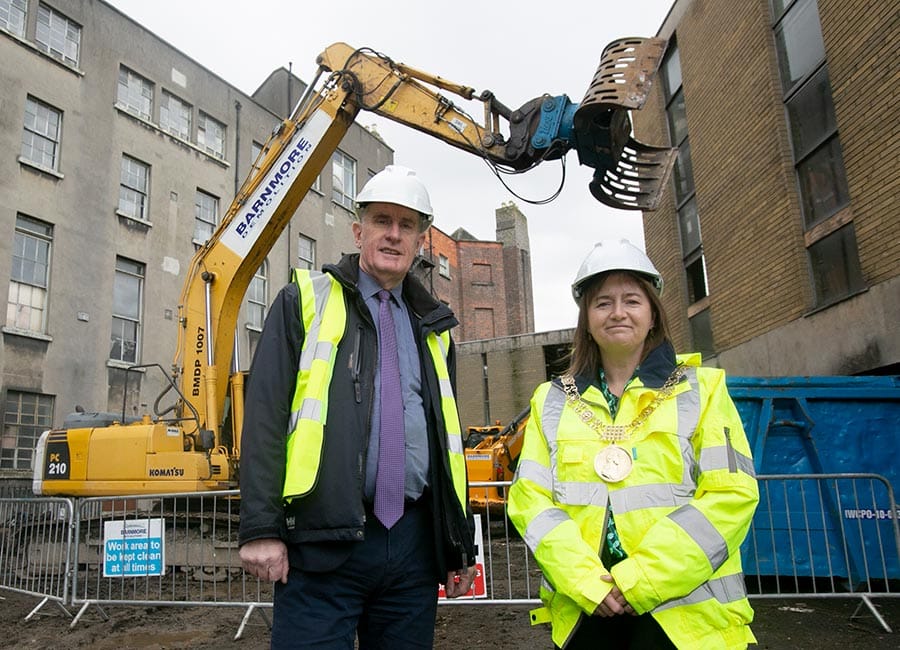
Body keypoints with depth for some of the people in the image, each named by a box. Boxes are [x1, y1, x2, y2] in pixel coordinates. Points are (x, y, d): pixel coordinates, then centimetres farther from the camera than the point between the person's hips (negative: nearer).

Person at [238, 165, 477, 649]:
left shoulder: (434, 327, 17)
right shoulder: (305, 300, 4)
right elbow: (265, 416, -4)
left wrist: (462, 544, 16)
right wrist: (261, 528, -12)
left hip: (414, 541, 5)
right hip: (323, 541, -4)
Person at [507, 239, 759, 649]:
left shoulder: (702, 389, 2)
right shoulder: (552, 401, 7)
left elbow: (731, 495, -7)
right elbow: (529, 497, 0)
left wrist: (640, 579, -13)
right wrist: (586, 581, -13)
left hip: (684, 612, -1)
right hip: (581, 610, 2)